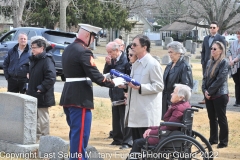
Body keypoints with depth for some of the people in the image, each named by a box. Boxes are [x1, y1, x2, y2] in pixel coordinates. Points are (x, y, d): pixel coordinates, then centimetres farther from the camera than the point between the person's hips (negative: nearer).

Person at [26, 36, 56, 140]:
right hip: (33, 95, 9)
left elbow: (51, 77, -25)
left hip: (42, 96, -9)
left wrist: (41, 88, -22)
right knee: (34, 118, 16)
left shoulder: (47, 60, -17)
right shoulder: (34, 60, 12)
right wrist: (30, 90, 14)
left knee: (43, 119, -2)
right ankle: (36, 137, 27)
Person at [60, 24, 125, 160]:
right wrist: (114, 83, -5)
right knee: (81, 135, -6)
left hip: (69, 97, 10)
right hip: (80, 99, -10)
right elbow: (95, 76, -18)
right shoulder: (84, 51, -16)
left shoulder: (68, 49, 14)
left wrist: (102, 76, 19)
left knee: (75, 133, 18)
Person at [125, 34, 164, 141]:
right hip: (135, 112, 9)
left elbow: (159, 86, -16)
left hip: (147, 114, -9)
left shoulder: (153, 64, -11)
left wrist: (140, 87, -24)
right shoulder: (136, 64, 18)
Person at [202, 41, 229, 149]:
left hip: (220, 95, -6)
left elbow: (220, 79, -16)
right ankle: (213, 139, 24)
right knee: (212, 118, 13)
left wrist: (210, 91, -15)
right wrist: (204, 90, -4)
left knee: (221, 119, 1)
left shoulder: (224, 62, -10)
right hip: (208, 95, 7)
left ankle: (223, 142, 8)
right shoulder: (210, 62, 10)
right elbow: (205, 77, 11)